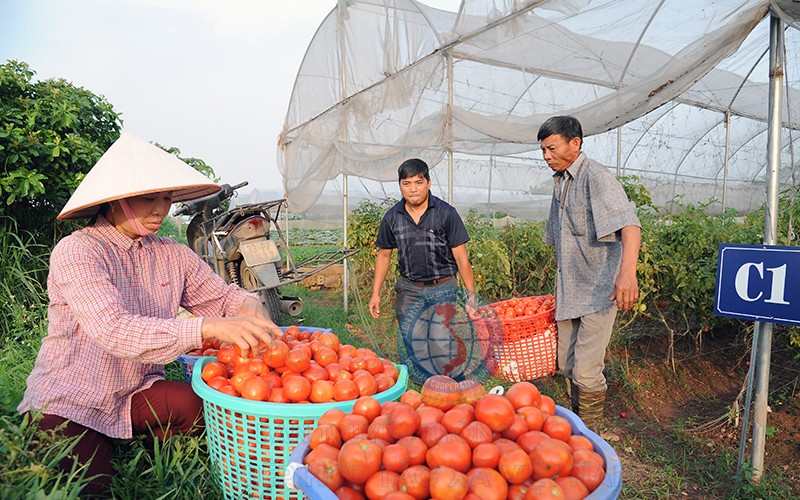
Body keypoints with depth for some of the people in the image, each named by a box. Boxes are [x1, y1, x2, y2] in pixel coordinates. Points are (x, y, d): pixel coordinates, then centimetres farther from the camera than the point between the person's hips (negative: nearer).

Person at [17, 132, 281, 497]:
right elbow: (113, 330, -33)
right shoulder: (76, 252, -18)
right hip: (66, 404, -4)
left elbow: (221, 296, 4)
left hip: (136, 395, 5)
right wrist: (208, 327, -45)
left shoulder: (173, 255, -1)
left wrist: (249, 306, -22)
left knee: (203, 406, -22)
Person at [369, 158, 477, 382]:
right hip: (409, 290, 3)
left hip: (443, 288, -3)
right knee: (412, 345, 4)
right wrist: (375, 293, 11)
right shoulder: (392, 217, 3)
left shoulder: (446, 213, -6)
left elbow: (461, 257, -4)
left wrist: (471, 294, -7)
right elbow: (384, 255, 13)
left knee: (443, 346, -10)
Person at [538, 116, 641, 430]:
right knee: (567, 366, 15)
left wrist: (628, 271, -46)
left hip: (598, 293, -8)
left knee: (586, 372, -7)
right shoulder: (560, 182, 13)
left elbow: (629, 224, -30)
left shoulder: (596, 177, -15)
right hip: (569, 292, 9)